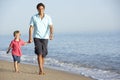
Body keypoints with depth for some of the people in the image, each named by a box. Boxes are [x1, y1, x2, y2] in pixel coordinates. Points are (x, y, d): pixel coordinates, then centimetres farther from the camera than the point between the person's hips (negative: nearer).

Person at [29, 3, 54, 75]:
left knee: (43, 54, 7)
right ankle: (41, 70, -17)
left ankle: (41, 70, 22)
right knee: (39, 53, -16)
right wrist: (30, 38, -14)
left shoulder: (48, 17, 0)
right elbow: (31, 28, -3)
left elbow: (51, 27, -11)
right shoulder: (34, 17, 0)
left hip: (45, 38, 2)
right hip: (37, 37, -2)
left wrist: (51, 35, -30)